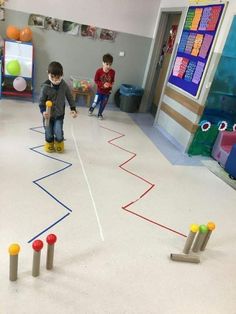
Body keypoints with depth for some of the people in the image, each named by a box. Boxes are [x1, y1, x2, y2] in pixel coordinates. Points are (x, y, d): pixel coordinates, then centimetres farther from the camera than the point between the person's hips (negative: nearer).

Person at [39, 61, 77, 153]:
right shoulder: (45, 87, -18)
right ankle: (49, 143, 45)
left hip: (59, 115, 1)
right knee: (49, 134, 11)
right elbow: (41, 101, -11)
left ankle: (59, 143, 30)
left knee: (59, 134, -5)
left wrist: (73, 109, -3)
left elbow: (70, 97, 2)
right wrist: (43, 111, -27)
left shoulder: (64, 86, -12)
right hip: (48, 115, 0)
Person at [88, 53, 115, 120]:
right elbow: (96, 80, -10)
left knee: (103, 104, 12)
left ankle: (100, 114, 35)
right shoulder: (99, 71, -18)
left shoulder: (112, 72, -13)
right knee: (96, 102, 5)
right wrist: (103, 84, -22)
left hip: (107, 92, 2)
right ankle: (91, 109, 38)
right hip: (99, 90, -2)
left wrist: (110, 84, -19)